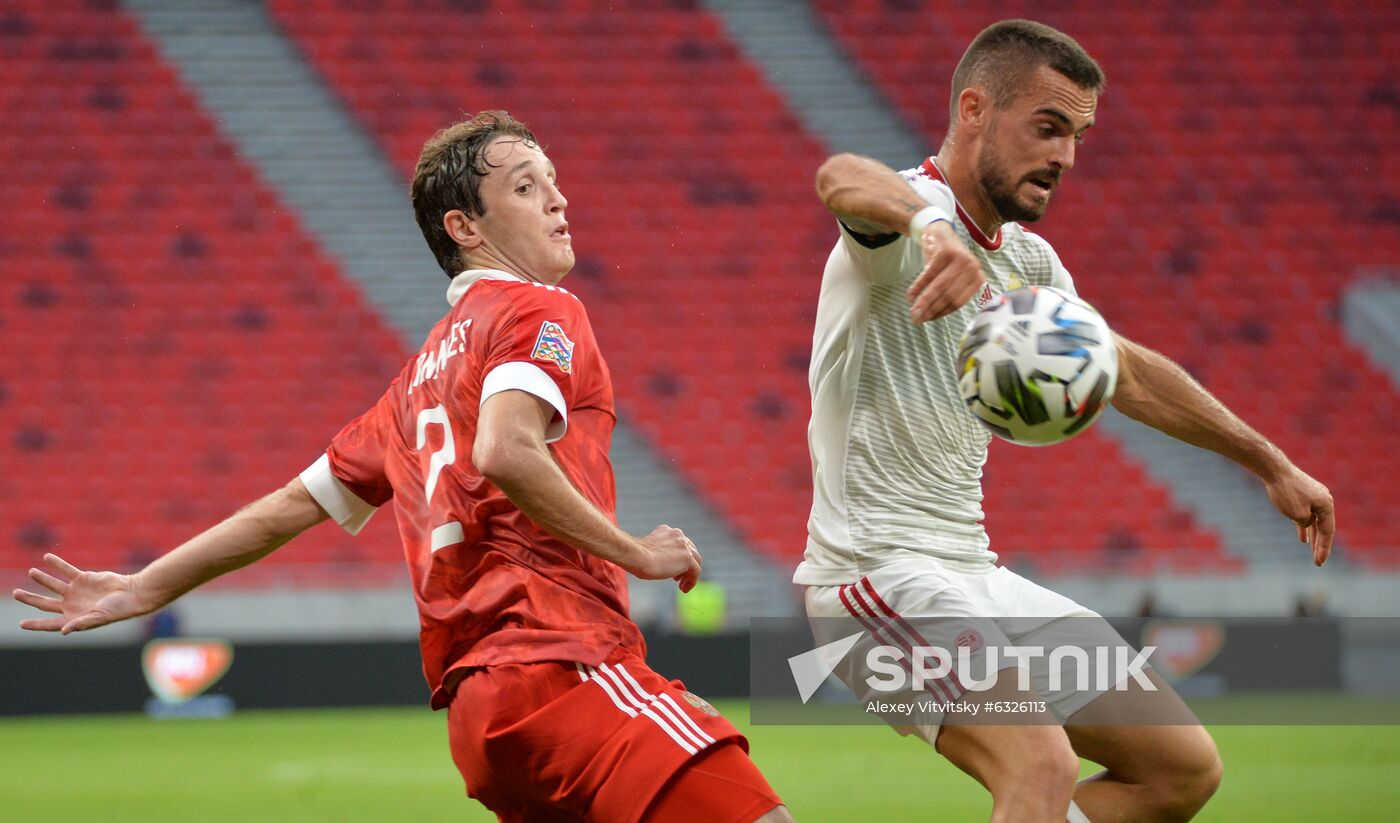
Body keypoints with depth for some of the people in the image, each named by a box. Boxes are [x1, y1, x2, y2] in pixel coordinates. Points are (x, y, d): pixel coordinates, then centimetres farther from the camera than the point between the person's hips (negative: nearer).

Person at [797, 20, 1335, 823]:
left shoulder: (1026, 260, 14)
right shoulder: (907, 219, -14)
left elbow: (1123, 369, 29)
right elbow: (844, 177, -39)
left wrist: (1271, 463, 31)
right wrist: (929, 226, -61)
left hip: (973, 574, 10)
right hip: (880, 570, -10)